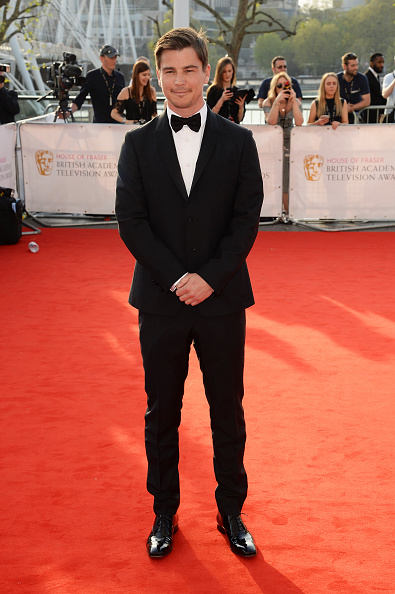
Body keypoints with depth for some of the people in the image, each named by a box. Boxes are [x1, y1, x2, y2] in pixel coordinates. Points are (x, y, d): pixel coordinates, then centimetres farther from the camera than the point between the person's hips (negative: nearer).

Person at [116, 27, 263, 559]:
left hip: (222, 299, 0)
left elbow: (247, 220, -3)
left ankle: (231, 511, 25)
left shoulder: (238, 141, 3)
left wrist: (209, 277, -14)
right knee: (162, 414, 10)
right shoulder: (139, 143, 4)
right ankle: (165, 513, 25)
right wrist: (177, 278, -13)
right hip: (161, 300, 1)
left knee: (228, 412, 9)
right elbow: (131, 221, -3)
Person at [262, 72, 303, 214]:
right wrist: (277, 101, -27)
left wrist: (293, 101, -21)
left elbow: (299, 122, -18)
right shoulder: (268, 102, -4)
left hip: (289, 142, 1)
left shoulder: (296, 102, 0)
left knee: (288, 178, -8)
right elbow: (271, 122, -22)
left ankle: (288, 211, -3)